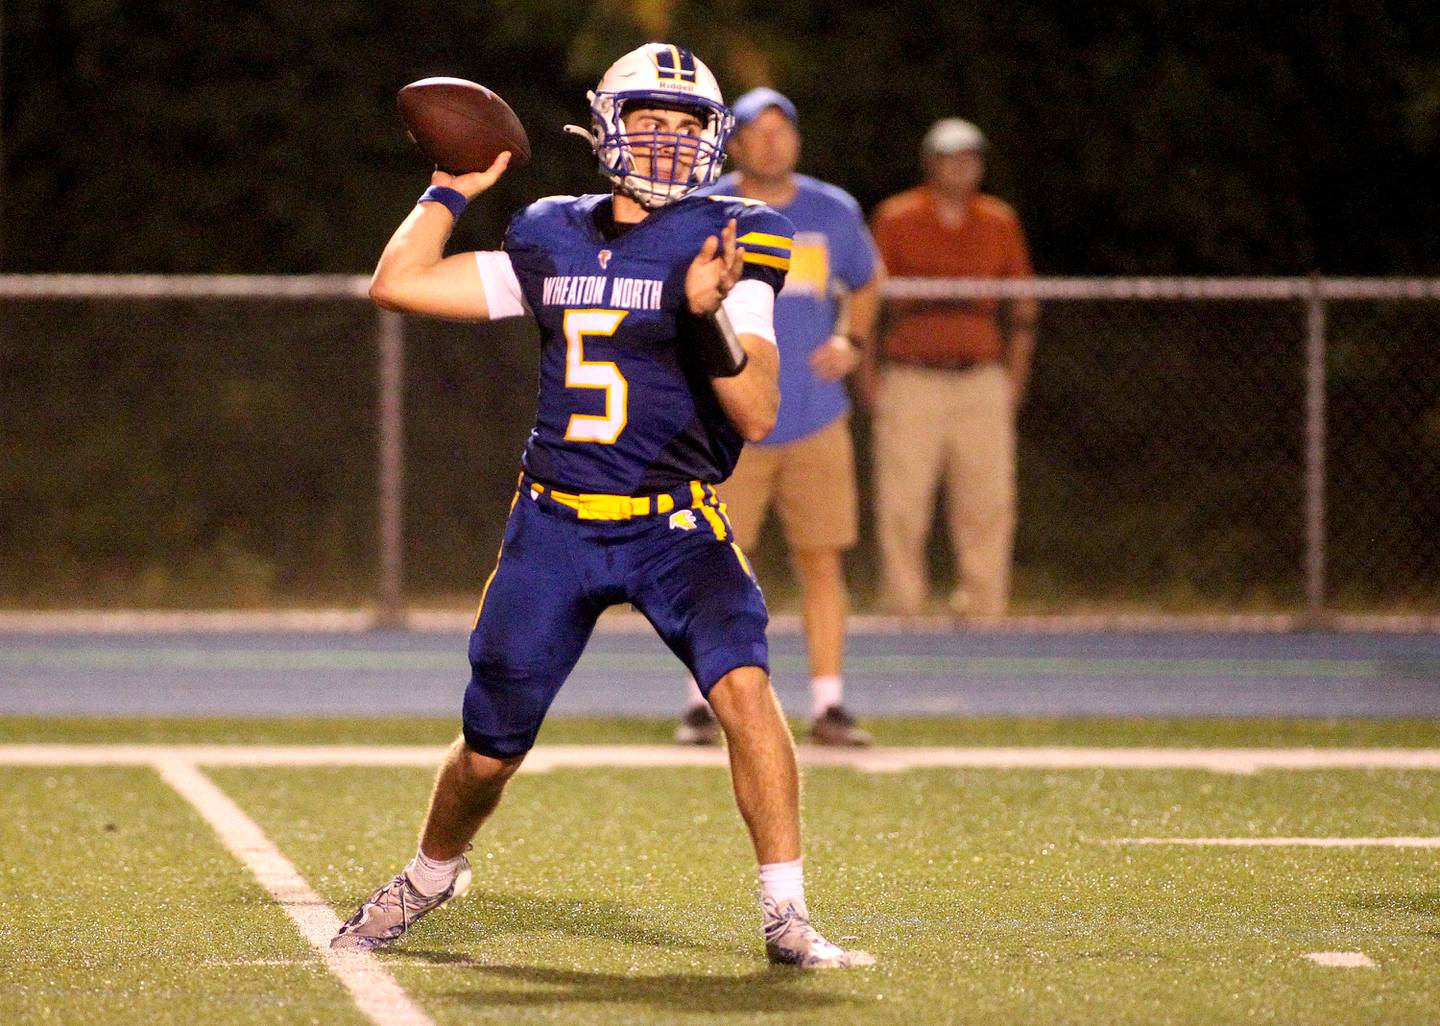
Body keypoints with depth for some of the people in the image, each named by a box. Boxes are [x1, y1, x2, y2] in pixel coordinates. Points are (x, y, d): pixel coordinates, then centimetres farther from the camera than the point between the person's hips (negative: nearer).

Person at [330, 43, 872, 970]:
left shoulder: (727, 245, -5)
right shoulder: (554, 240, 6)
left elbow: (757, 415, -14)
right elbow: (399, 284, 10)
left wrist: (711, 317, -29)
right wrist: (454, 189, 12)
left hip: (675, 526, -3)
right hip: (555, 526, 3)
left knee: (743, 683, -28)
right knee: (489, 751, 8)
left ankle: (787, 919, -20)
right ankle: (431, 875, 40)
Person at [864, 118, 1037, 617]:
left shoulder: (1000, 223, 10)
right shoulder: (895, 219, 3)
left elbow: (1023, 306, 15)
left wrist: (1015, 378, 8)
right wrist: (868, 373, -1)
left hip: (981, 383, 2)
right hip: (911, 383, -2)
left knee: (989, 505, -2)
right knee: (901, 505, -3)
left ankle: (982, 607, 4)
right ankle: (903, 608, 3)